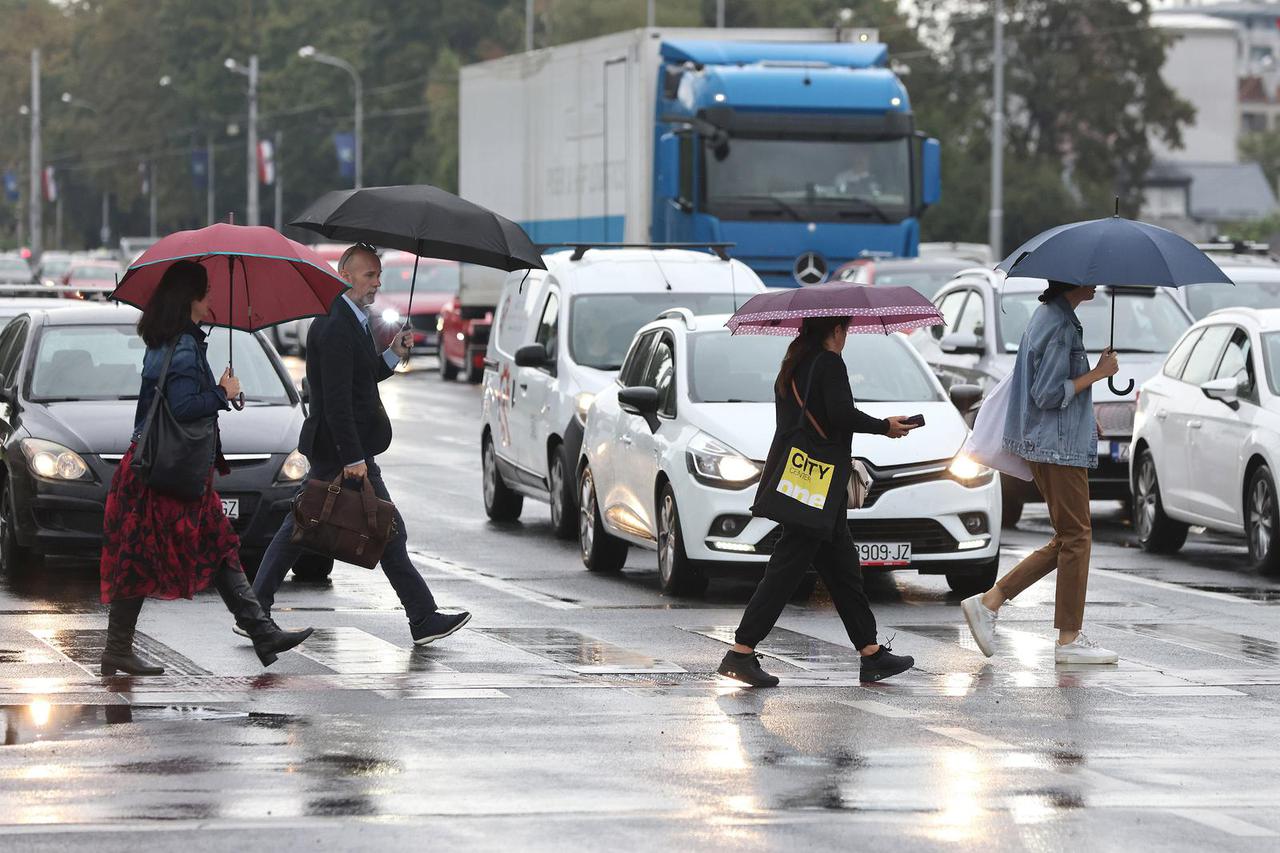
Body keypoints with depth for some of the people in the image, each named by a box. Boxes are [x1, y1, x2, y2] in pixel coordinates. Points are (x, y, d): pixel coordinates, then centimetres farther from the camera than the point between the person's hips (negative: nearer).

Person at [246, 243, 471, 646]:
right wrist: (353, 458, -25)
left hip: (327, 450, 11)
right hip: (342, 449, -11)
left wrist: (392, 354, 7)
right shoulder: (336, 326, -19)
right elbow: (336, 397, -23)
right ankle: (424, 619, 2)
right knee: (389, 532, -3)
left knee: (297, 530, 12)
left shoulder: (353, 322, 14)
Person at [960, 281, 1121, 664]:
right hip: (1060, 446, -10)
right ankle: (1069, 639, 0)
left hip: (1048, 443, 10)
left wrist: (1084, 415, 24)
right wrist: (1097, 374, -16)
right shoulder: (1060, 327, -17)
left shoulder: (1048, 317, 15)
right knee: (1076, 536, -4)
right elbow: (1047, 394, -21)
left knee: (1068, 538, 12)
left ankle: (989, 601, 10)